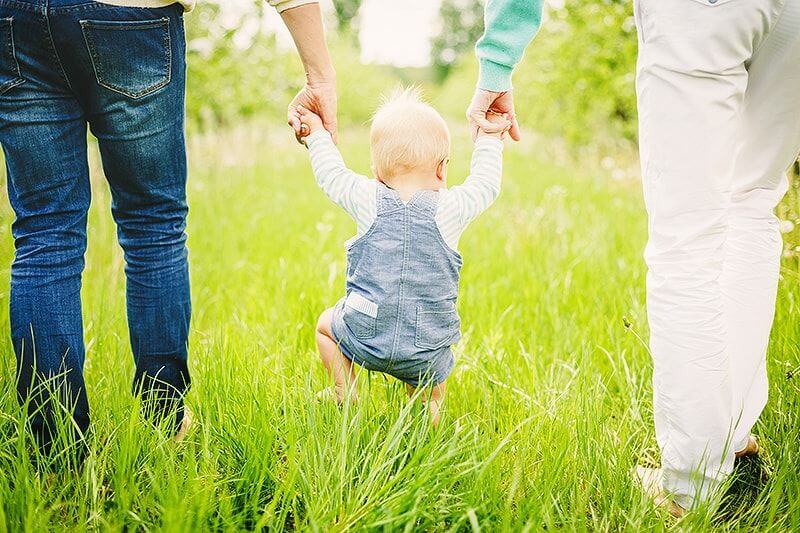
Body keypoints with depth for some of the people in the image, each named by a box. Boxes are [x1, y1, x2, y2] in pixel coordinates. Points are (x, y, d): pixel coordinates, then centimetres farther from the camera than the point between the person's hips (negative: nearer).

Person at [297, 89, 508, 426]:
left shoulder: (368, 200, -5)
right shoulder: (451, 208, -7)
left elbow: (331, 174, 13)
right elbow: (486, 183, 11)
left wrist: (317, 133, 28)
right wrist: (489, 139, 26)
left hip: (366, 337, -1)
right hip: (426, 352, 1)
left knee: (326, 325, 28)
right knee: (433, 378, 32)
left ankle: (346, 396, 18)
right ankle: (430, 407, 8)